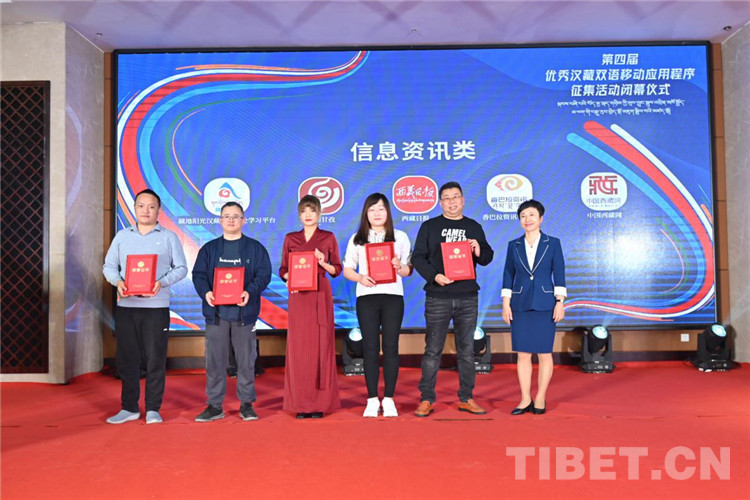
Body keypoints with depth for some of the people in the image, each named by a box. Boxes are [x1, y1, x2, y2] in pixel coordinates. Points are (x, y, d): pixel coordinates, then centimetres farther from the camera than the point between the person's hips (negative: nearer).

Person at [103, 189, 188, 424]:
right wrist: (117, 281, -9)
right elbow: (109, 265, 12)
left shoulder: (169, 237, 5)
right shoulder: (122, 236, 13)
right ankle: (129, 408, 20)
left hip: (156, 306, -3)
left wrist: (162, 282, -15)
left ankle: (153, 409, 12)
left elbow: (181, 268, 2)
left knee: (155, 359, 0)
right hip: (125, 306, 3)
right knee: (126, 358, 7)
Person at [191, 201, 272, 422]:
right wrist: (206, 292, -15)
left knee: (246, 360, 3)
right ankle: (214, 405, 15)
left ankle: (247, 404, 15)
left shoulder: (255, 248, 6)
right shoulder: (209, 249, 12)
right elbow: (198, 274, 5)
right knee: (214, 360, 4)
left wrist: (250, 292, -19)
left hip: (244, 312, -1)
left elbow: (264, 274, -2)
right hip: (216, 311, 2)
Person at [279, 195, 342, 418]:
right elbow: (282, 270, 11)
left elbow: (337, 270, 6)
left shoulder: (328, 238, 6)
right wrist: (289, 278, -9)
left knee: (320, 345, -2)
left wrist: (323, 263, -13)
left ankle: (320, 403, 6)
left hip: (321, 295, -1)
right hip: (298, 296, 2)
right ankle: (301, 403, 7)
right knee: (298, 345, -1)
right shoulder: (290, 239, 11)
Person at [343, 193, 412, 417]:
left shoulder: (400, 237, 9)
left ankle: (389, 399, 9)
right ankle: (372, 400, 9)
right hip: (366, 297, 0)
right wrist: (360, 278, -13)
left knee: (390, 347, 0)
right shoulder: (357, 239, 10)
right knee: (370, 348, 1)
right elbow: (347, 269, 7)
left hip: (393, 296, 0)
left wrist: (399, 268, -14)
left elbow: (409, 269, 8)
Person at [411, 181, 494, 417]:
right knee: (433, 350, 1)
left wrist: (479, 251, -10)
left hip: (468, 297, 3)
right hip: (438, 297, -2)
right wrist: (434, 276, -15)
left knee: (467, 349, 8)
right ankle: (426, 399, 10)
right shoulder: (429, 226, 5)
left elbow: (487, 258, 12)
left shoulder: (474, 227, 12)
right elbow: (418, 257, -1)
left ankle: (466, 398, 18)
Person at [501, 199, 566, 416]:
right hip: (520, 305, 2)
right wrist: (506, 304, 2)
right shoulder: (514, 245, 6)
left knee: (544, 353, 3)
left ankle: (540, 399, 15)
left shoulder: (553, 243, 2)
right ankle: (525, 399, 13)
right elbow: (508, 276, 7)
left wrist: (560, 302, -6)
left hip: (544, 304, -2)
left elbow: (559, 275, 0)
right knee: (523, 354, 4)